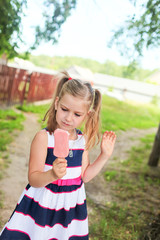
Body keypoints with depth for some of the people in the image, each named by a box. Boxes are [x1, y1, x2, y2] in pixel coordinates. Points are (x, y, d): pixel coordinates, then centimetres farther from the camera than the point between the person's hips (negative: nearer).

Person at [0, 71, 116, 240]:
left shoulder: (83, 140, -4)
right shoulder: (43, 137, -18)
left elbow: (85, 176, 2)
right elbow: (33, 179, -19)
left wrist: (104, 156, -5)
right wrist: (52, 175, -38)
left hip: (70, 205, 4)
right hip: (42, 205, -3)